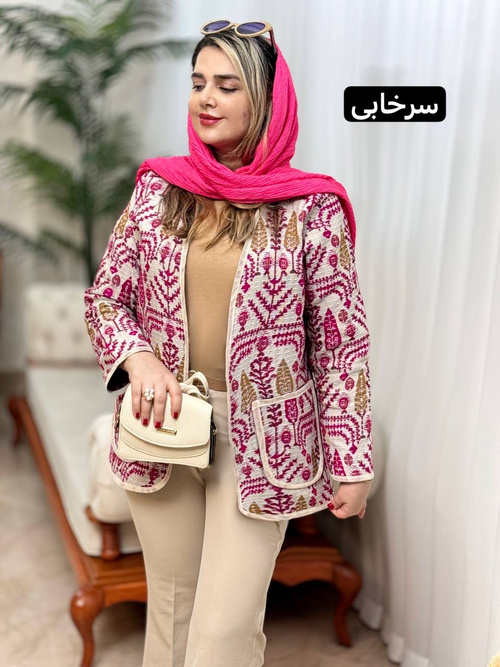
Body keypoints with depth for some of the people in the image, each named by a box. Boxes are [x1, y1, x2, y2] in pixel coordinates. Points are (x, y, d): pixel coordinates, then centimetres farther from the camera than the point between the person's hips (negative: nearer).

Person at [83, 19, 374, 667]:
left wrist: (351, 462, -5)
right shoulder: (157, 190, 2)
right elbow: (104, 298, 8)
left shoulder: (310, 208, -7)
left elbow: (341, 340, -5)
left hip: (260, 442, -3)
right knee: (170, 607, 17)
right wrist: (140, 359, -13)